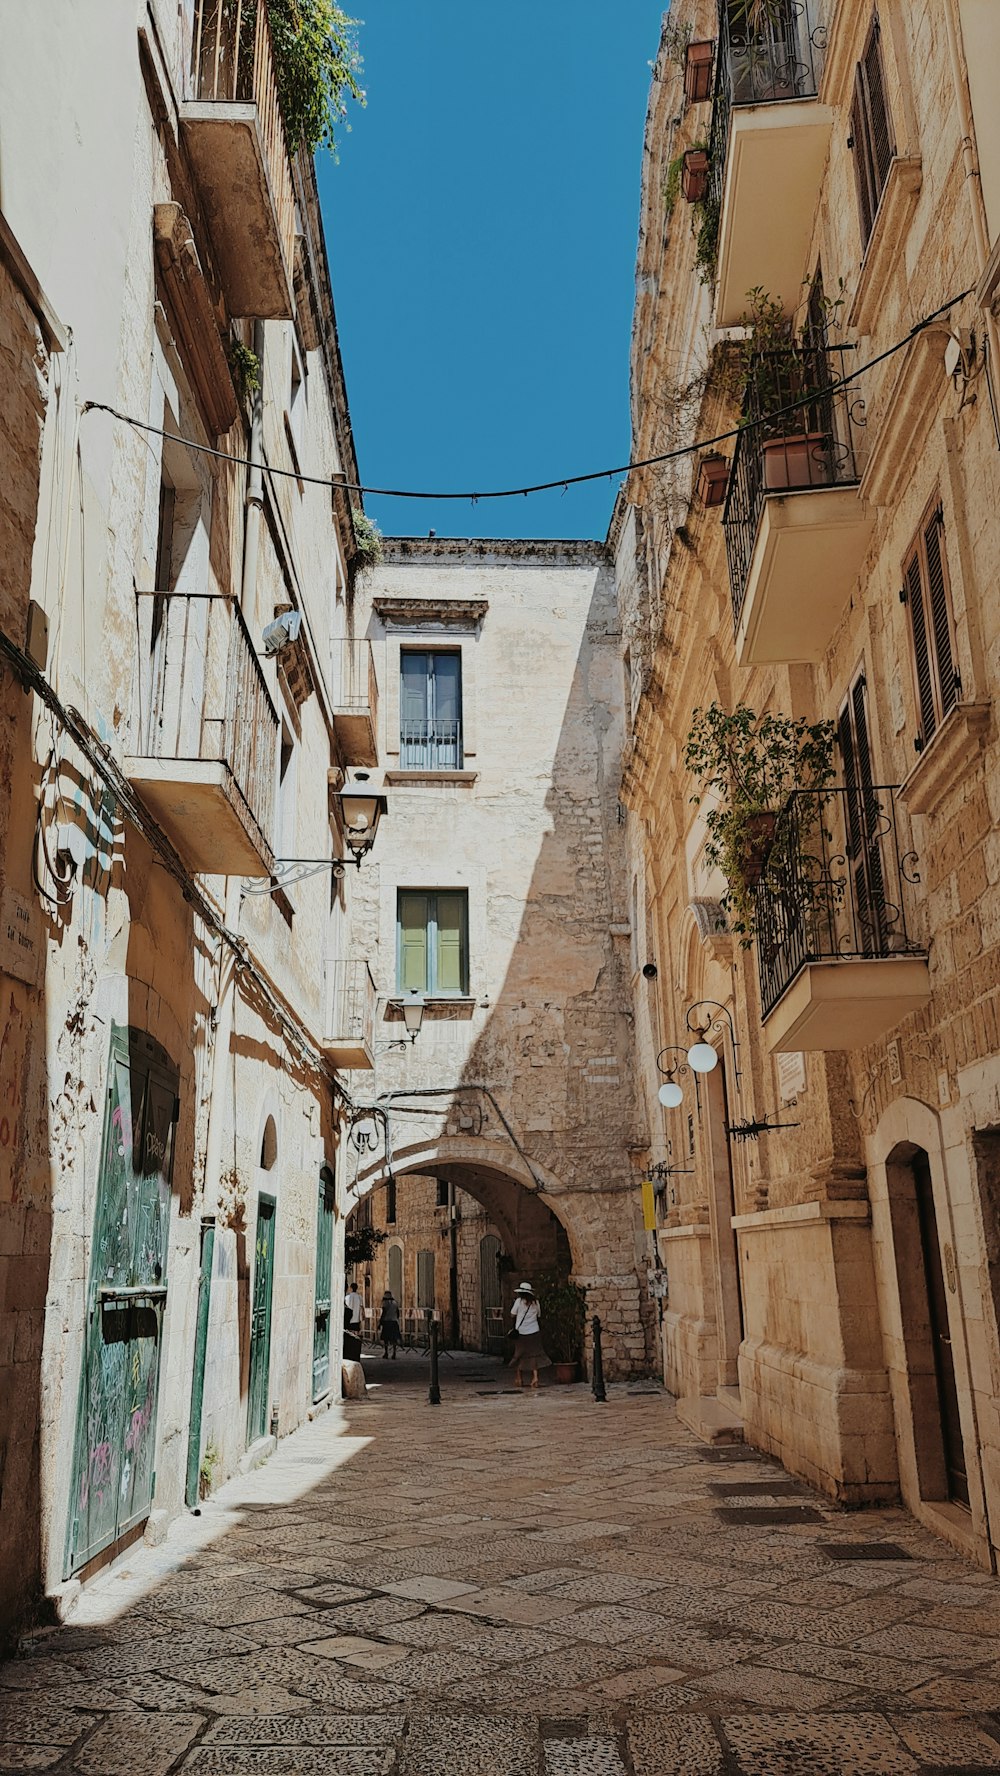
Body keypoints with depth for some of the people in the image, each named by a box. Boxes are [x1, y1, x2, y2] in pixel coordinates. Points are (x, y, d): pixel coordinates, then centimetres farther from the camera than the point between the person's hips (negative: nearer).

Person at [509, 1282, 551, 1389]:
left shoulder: (519, 1301, -8)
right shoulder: (535, 1302, 3)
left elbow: (512, 1315, -2)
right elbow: (539, 1316, 12)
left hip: (520, 1332, -2)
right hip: (534, 1332, 2)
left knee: (519, 1356, 10)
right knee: (534, 1354, 5)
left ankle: (518, 1379, 14)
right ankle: (535, 1376, -9)